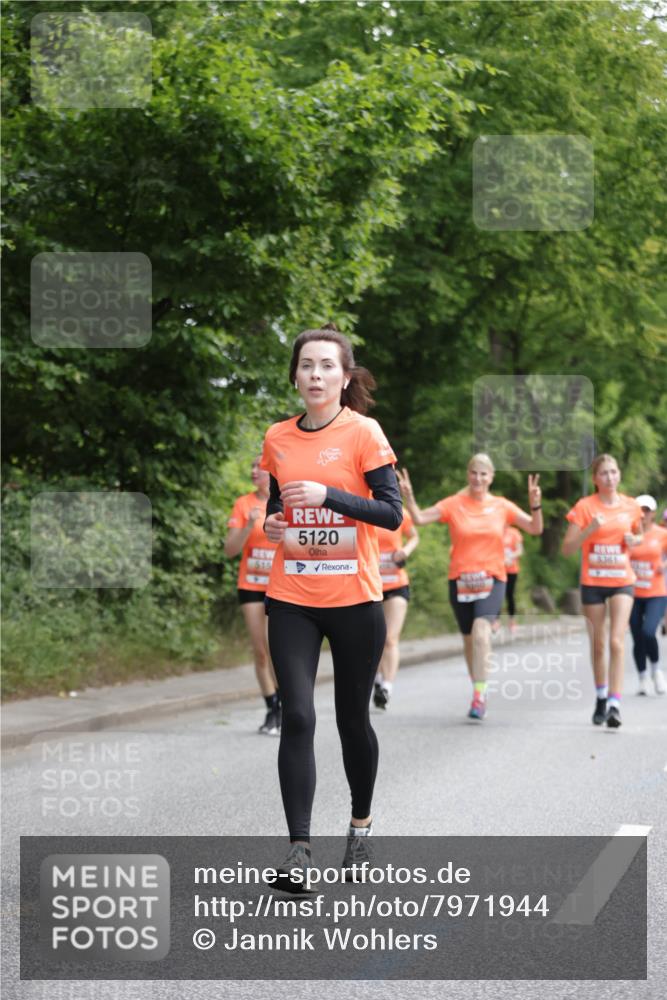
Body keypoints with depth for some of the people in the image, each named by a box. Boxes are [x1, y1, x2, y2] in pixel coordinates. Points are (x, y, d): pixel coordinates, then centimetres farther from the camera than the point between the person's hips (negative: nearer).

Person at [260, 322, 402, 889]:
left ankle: (361, 826, 31)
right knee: (297, 717, -9)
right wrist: (271, 524, 0)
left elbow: (392, 513, -10)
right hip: (291, 601, 2)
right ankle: (299, 850, -9)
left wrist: (328, 494, -21)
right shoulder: (278, 439, 7)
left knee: (353, 718, 9)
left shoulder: (364, 433, -5)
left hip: (354, 600, -2)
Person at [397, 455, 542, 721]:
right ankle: (479, 691, 30)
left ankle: (479, 693, -26)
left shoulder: (501, 506, 4)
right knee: (469, 638, 11)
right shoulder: (454, 504, 1)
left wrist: (535, 505, -14)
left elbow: (535, 528, 3)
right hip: (460, 579, 2)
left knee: (481, 628, -25)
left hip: (491, 579, -2)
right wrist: (408, 497, -24)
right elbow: (419, 518, -7)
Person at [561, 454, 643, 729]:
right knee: (597, 645, 10)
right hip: (593, 582, 0)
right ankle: (601, 699, 29)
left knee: (616, 642, -14)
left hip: (622, 582, 1)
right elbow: (567, 548, -8)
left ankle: (614, 705, -17)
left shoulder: (631, 506, 2)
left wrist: (634, 540, -2)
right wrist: (590, 529, -22)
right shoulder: (584, 507, -6)